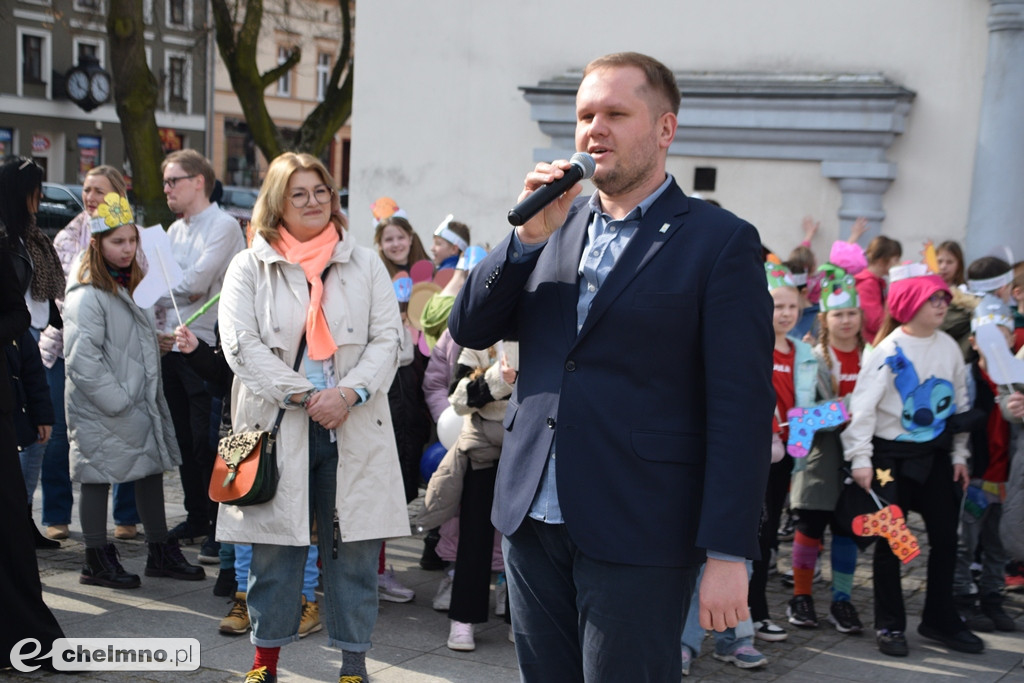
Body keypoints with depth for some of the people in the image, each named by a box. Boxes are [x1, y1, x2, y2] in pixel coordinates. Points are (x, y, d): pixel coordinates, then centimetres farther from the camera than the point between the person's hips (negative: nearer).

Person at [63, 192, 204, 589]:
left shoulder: (132, 285, 15)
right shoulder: (88, 295, -15)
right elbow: (82, 358, -21)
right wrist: (117, 400, -20)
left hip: (140, 404, 9)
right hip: (100, 408, -9)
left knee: (152, 470, 13)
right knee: (99, 479, 2)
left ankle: (161, 553, 23)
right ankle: (97, 562, 12)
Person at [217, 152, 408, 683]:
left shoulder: (365, 264, 11)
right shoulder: (250, 267, 6)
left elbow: (386, 339, 5)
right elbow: (241, 343, -5)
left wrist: (349, 393, -12)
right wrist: (304, 396, -13)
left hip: (354, 427, 1)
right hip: (278, 425, -1)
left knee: (354, 548, 3)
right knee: (275, 547, 5)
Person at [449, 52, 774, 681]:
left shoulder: (720, 242, -6)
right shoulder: (555, 224, 11)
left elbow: (743, 408, -10)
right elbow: (470, 329, 6)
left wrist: (728, 554, -15)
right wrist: (529, 236, -8)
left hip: (636, 535, -5)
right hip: (533, 517, 5)